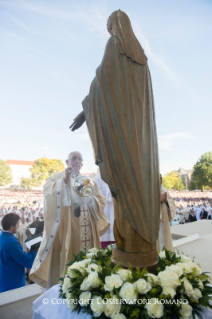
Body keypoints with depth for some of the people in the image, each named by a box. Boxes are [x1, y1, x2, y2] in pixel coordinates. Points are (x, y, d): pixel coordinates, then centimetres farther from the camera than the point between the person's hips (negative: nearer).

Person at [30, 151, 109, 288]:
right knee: (64, 258, -3)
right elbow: (48, 192, -13)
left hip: (85, 229, 3)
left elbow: (101, 201, 6)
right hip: (65, 228, -3)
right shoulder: (57, 178, 6)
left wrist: (90, 200, -14)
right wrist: (64, 180, -23)